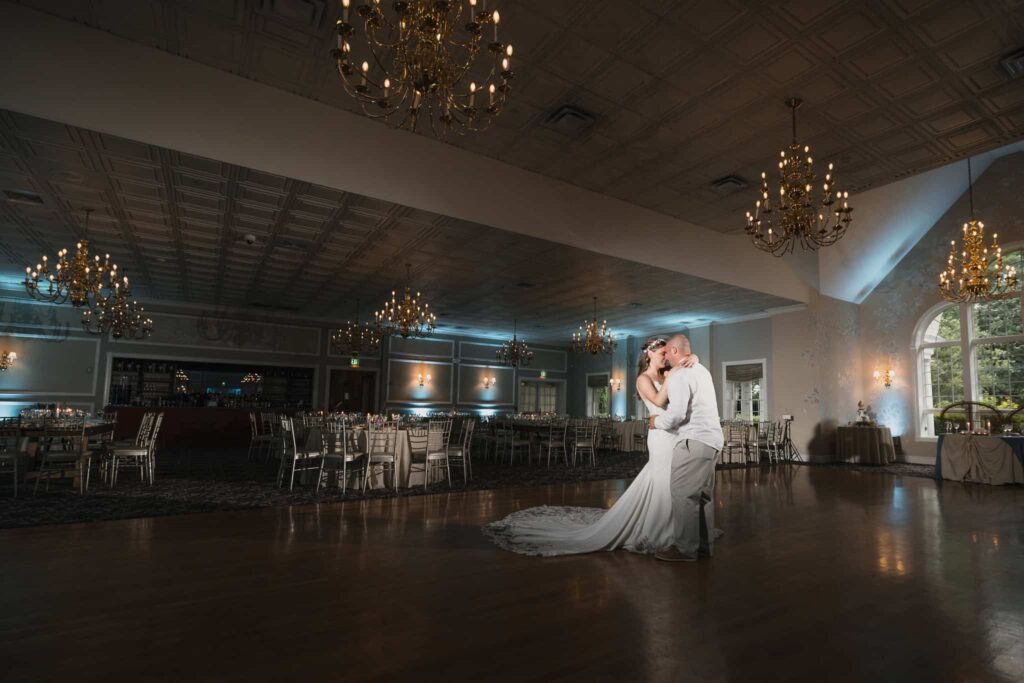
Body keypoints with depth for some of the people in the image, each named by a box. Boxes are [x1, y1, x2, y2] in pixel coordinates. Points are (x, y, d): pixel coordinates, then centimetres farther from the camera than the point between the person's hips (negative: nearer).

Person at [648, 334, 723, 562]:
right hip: (711, 439, 10)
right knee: (704, 494, 13)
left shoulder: (679, 375, -13)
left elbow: (677, 413, -22)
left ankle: (685, 548, 0)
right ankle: (705, 545, 19)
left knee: (684, 495, -5)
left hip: (694, 441, -10)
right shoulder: (701, 369, 18)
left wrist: (657, 421, -5)